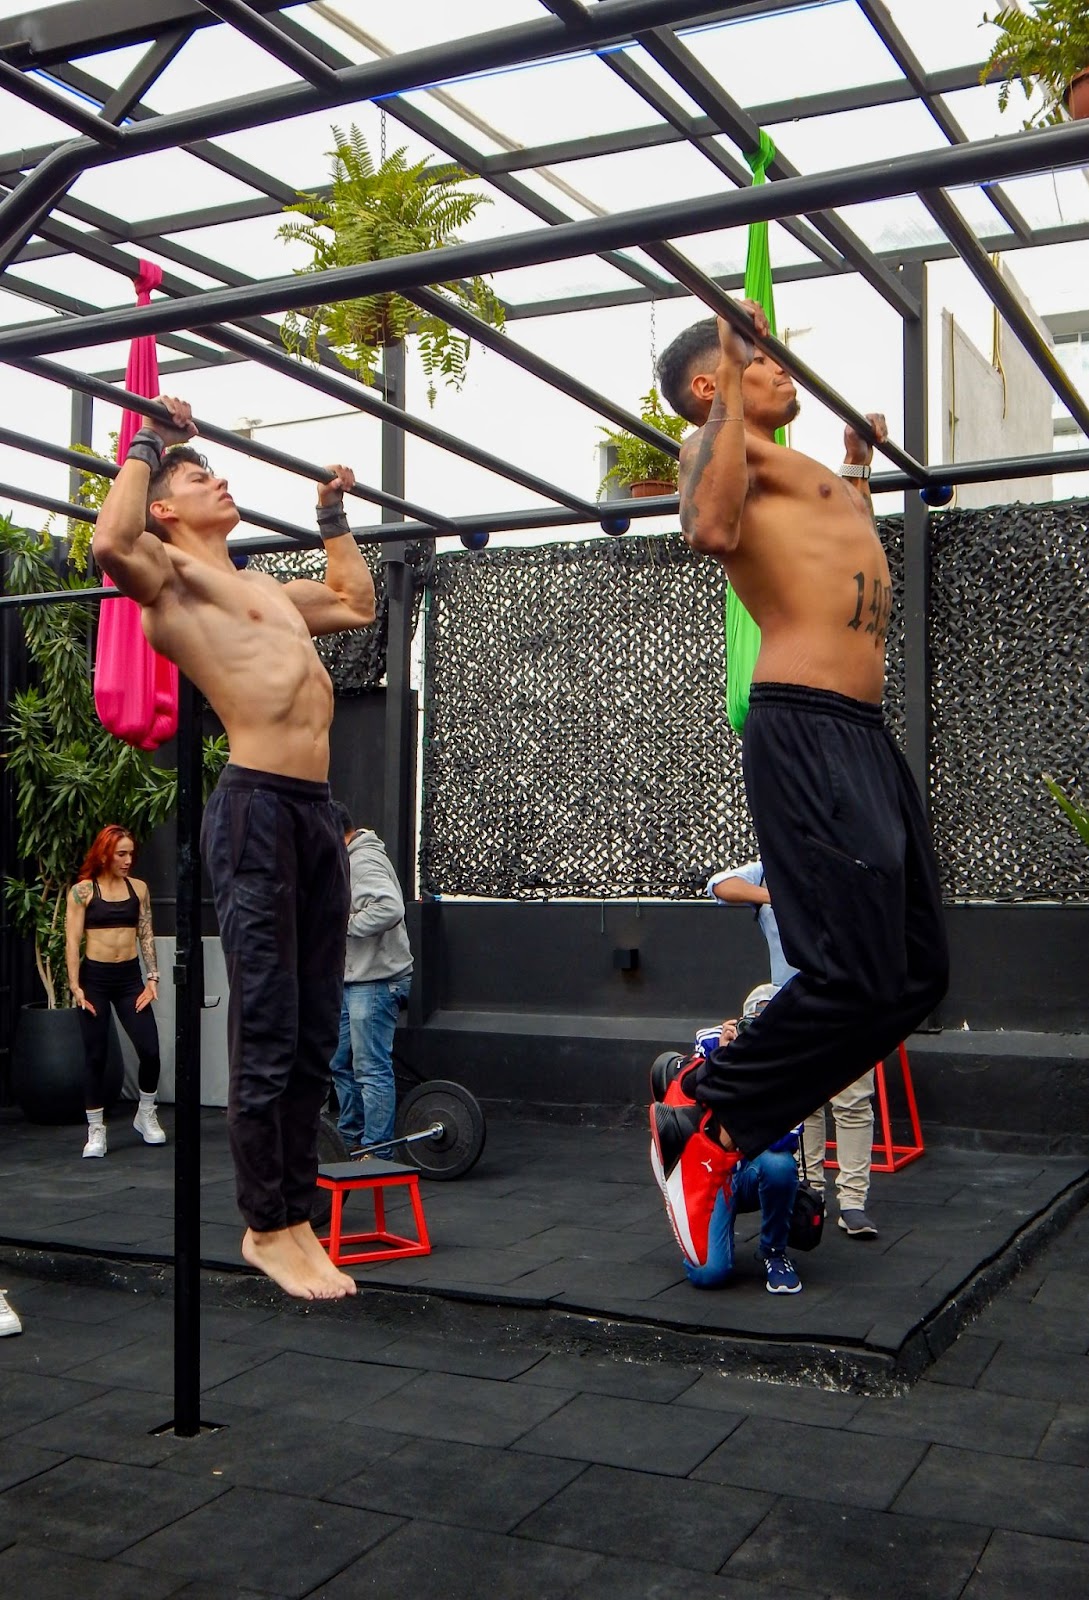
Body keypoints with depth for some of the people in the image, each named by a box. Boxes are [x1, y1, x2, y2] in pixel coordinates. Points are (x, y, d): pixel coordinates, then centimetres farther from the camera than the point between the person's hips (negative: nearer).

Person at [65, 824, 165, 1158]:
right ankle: (96, 1130, 14)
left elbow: (146, 935, 7)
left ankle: (146, 1115, 20)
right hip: (94, 978, -2)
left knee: (149, 1050, -4)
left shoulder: (138, 888, 6)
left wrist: (152, 977, -1)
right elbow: (72, 941, -5)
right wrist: (75, 986, -11)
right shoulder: (82, 890, -3)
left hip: (130, 977, 2)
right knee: (95, 1055, 3)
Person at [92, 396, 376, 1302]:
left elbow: (358, 604, 43)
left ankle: (294, 1217, 17)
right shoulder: (172, 576, 4)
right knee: (266, 1035, -6)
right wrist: (149, 444, -6)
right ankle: (267, 1227, 5)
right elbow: (112, 544, -19)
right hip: (258, 809, -8)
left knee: (313, 1039, 9)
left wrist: (333, 516, 43)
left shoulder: (267, 590, 28)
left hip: (317, 813, 8)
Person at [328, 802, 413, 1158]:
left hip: (375, 981, -11)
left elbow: (389, 908, -32)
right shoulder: (349, 860, 17)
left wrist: (343, 925, -23)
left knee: (372, 1069, -6)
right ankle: (352, 1139, 29)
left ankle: (377, 1151, -1)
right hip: (352, 980, 11)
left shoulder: (365, 861, -17)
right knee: (341, 1063, 18)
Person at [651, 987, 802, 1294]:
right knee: (708, 1273, -21)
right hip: (706, 1173, -1)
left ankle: (773, 1251, -7)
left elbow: (785, 1141, -21)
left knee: (778, 1164, -36)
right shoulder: (712, 1044, -11)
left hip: (753, 1172, 1)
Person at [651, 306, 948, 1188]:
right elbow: (713, 529, -24)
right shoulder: (717, 444, 0)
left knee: (918, 973, 10)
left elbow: (856, 559, 43)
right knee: (855, 978, -12)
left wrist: (858, 461, 48)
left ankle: (749, 1093, 20)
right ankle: (708, 1103, 7)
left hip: (866, 734, 10)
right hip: (807, 728, -10)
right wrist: (734, 394, -15)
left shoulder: (794, 468, 27)